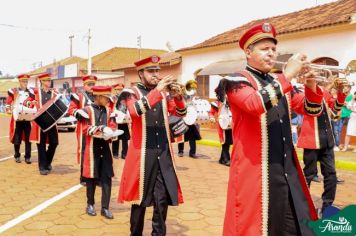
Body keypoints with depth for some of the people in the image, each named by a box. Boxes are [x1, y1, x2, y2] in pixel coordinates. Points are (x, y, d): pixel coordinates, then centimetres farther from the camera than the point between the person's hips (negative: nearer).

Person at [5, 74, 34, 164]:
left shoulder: (31, 92, 9)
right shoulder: (13, 91, 2)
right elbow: (8, 103, 4)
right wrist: (10, 110, -11)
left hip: (28, 118, 2)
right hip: (17, 118, -1)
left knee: (28, 138, 1)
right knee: (17, 139, 4)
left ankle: (27, 157, 7)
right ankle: (17, 156, 17)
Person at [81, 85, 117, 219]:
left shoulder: (108, 110, 9)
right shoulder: (87, 110, -6)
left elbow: (112, 125, 7)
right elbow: (85, 128, -13)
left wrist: (109, 132, -16)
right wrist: (101, 129, -24)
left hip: (105, 147, 4)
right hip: (92, 148, -4)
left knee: (107, 177, 1)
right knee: (91, 177, 6)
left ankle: (105, 208, 8)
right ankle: (90, 205, 23)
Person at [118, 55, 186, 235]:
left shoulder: (163, 92, 10)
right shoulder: (132, 92, -3)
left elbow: (180, 113, 7)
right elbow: (135, 111, -24)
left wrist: (178, 97, -12)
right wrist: (156, 91, -28)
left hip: (164, 153, 4)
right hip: (142, 153, -3)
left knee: (163, 198, 4)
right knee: (140, 196, 8)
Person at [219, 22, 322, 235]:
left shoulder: (280, 82, 15)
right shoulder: (237, 81, -6)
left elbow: (311, 110, 14)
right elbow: (256, 104, -27)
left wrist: (311, 86, -6)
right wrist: (288, 75, -21)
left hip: (288, 170, 7)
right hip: (255, 171, -6)